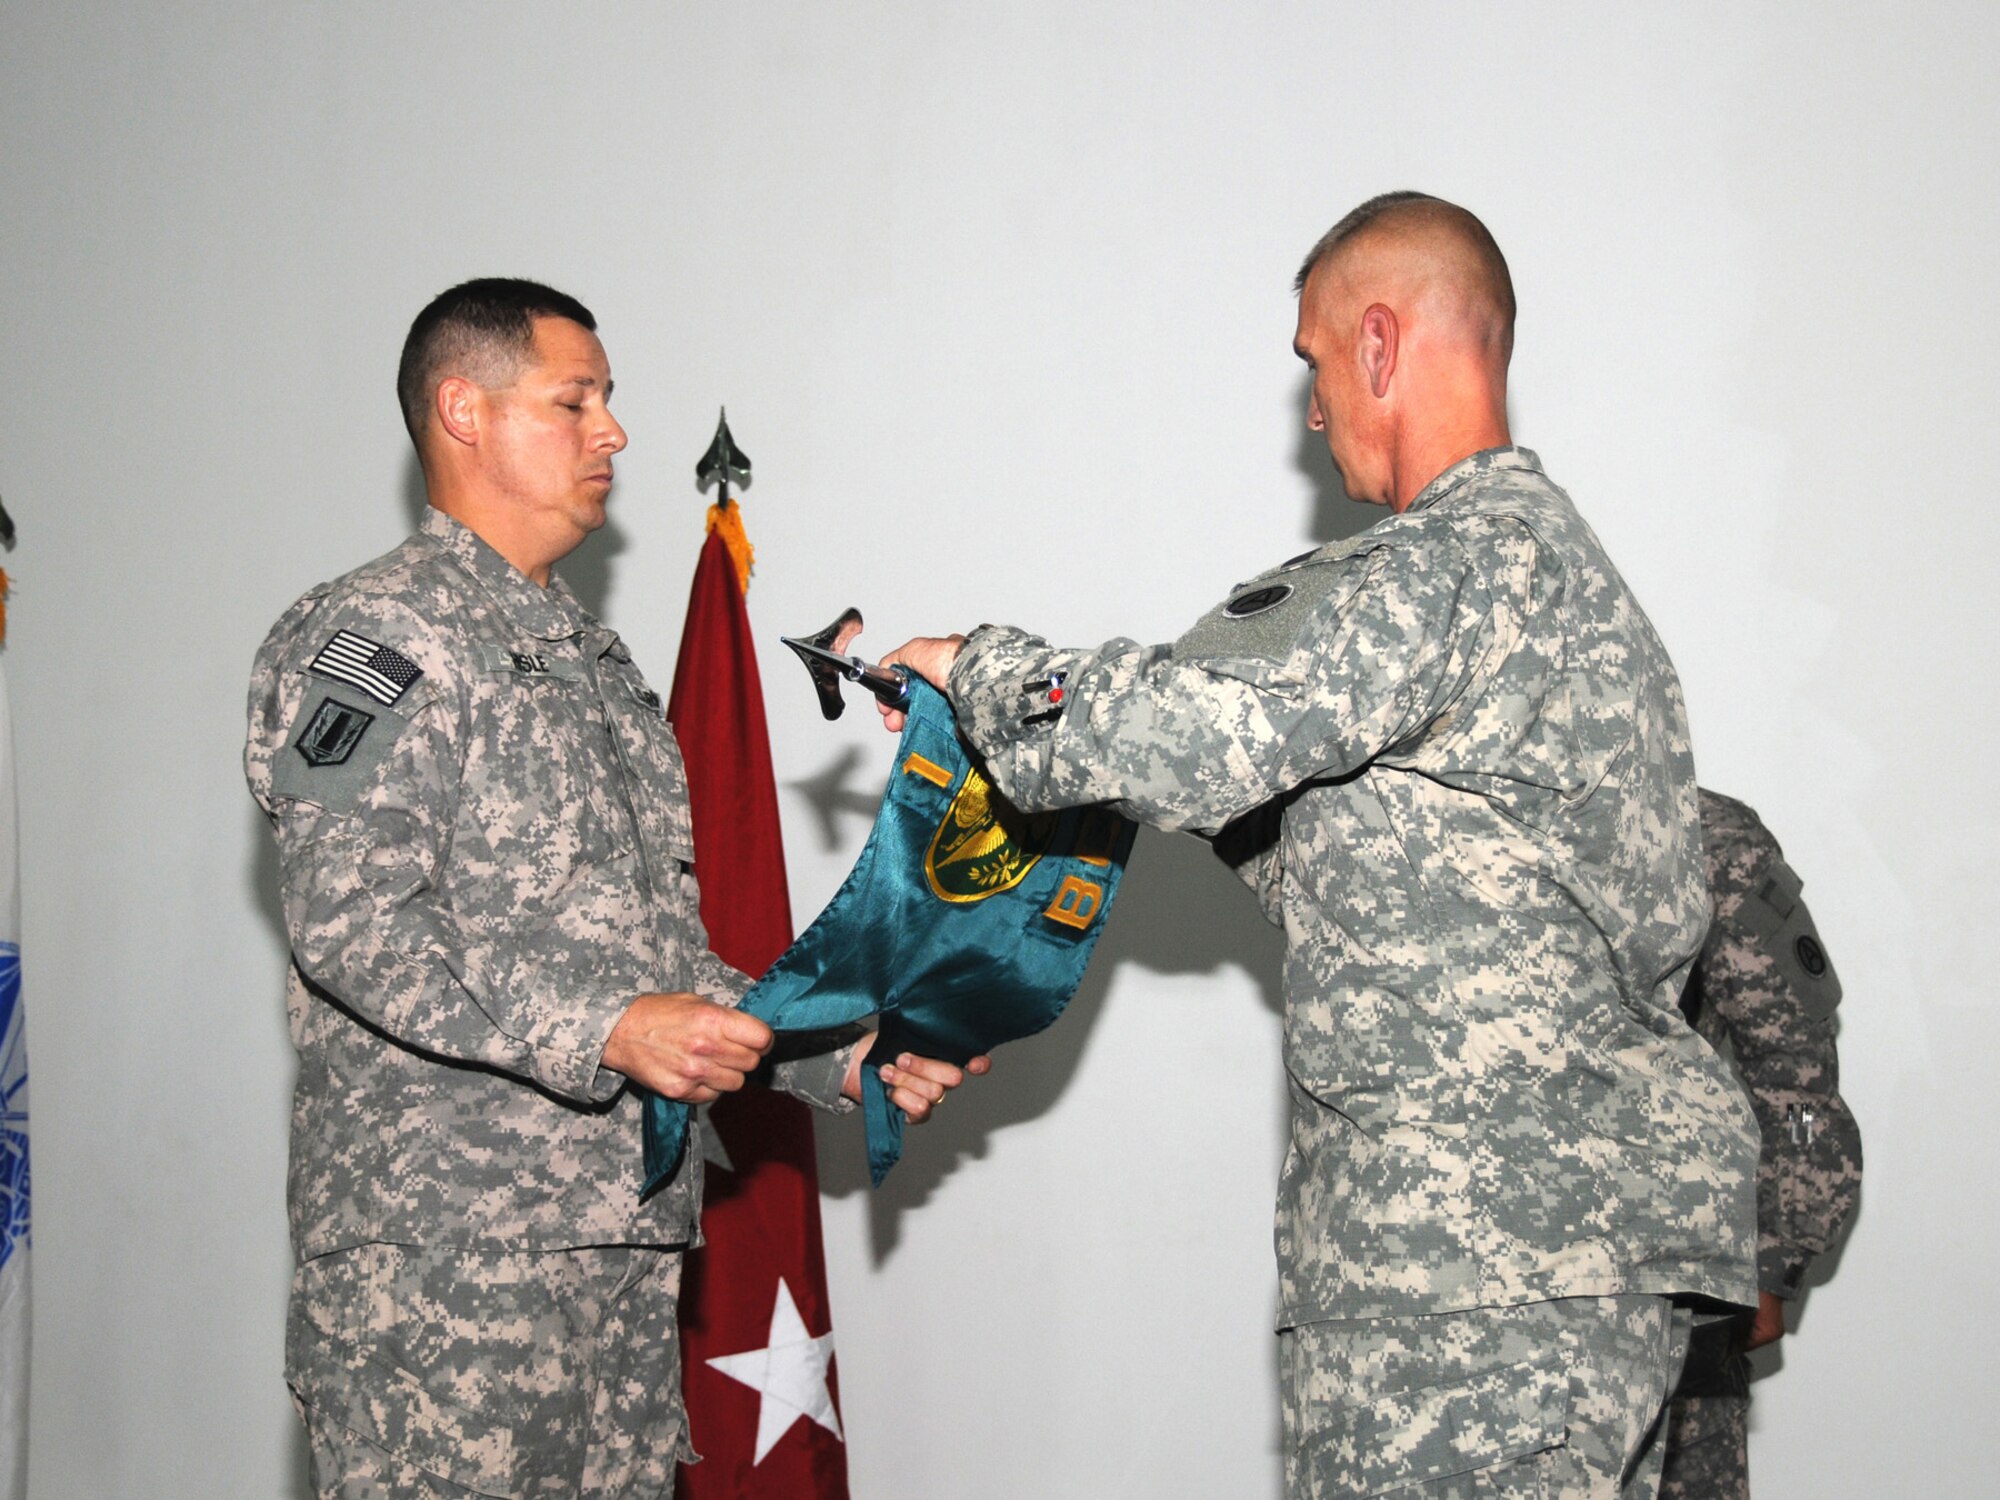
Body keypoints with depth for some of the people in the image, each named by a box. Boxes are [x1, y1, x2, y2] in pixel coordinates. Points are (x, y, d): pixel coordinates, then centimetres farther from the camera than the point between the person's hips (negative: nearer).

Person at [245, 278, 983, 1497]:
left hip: (627, 1229, 8)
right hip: (446, 1250, -8)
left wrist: (841, 1056, 10)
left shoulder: (591, 653, 22)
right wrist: (607, 1030, -26)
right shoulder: (375, 640, -5)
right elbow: (353, 927, -17)